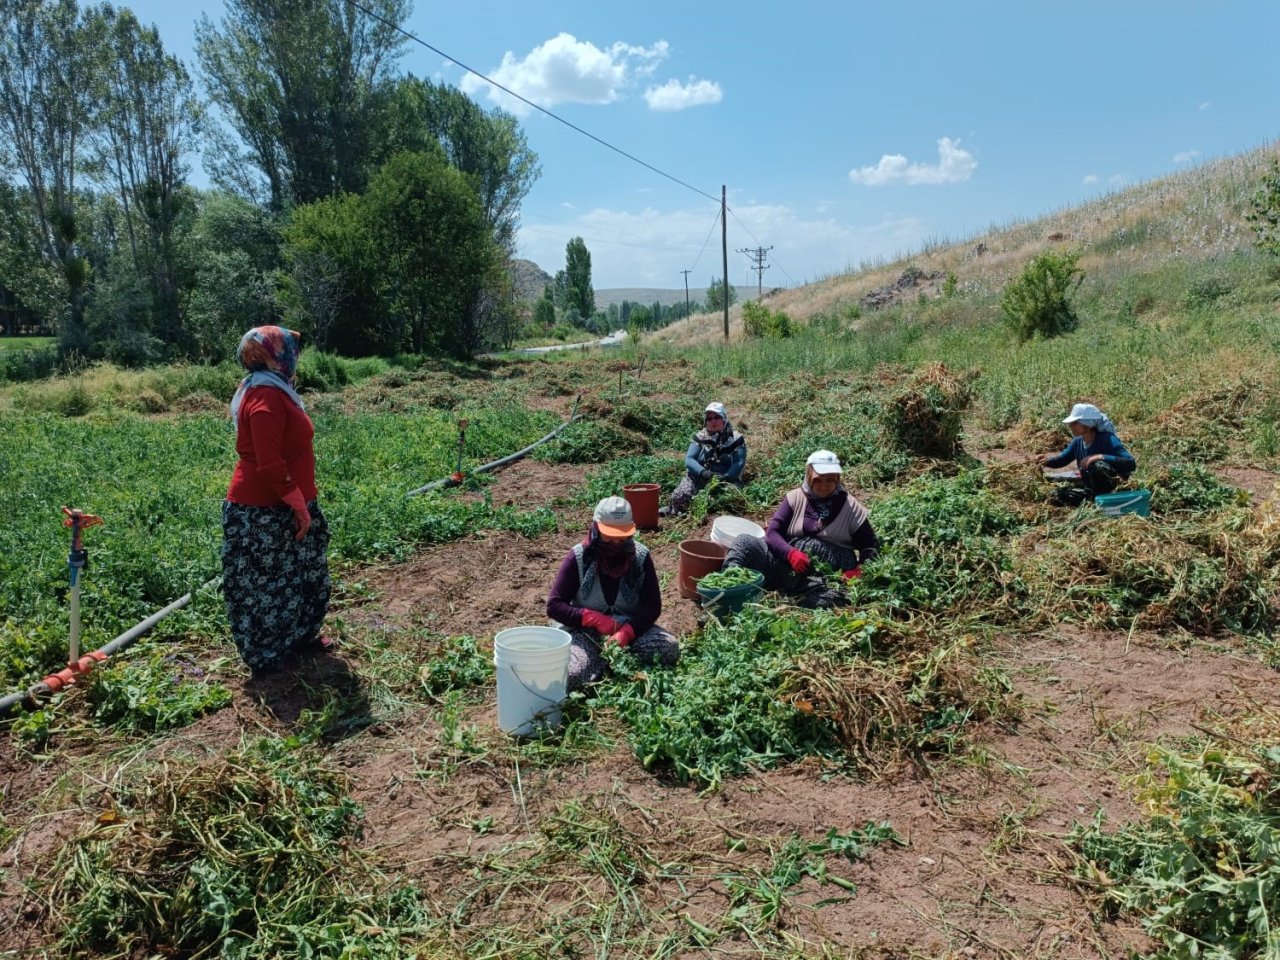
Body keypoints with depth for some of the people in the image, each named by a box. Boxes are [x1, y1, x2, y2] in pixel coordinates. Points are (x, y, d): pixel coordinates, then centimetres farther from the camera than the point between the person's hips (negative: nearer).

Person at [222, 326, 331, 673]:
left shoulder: (271, 391, 12)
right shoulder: (266, 397, -21)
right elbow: (269, 464, -27)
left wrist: (300, 503, 21)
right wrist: (299, 506, -21)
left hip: (278, 507, 10)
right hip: (265, 513, -10)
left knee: (299, 574, 20)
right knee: (267, 582, 3)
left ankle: (297, 636, 34)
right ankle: (266, 656, 16)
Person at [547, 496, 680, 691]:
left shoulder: (641, 556, -6)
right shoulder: (578, 558, -11)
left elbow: (652, 606, -7)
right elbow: (554, 606, -11)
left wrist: (627, 631, -25)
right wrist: (594, 618, -24)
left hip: (630, 627, 2)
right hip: (586, 632, -2)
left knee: (670, 649, -25)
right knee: (570, 675, -32)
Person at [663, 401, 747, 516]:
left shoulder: (736, 439, 3)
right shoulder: (700, 437, 7)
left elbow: (739, 463, -7)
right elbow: (689, 459, -2)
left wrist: (725, 477, -25)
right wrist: (703, 472, -22)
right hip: (698, 478, 1)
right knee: (680, 496, -26)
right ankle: (674, 511, 8)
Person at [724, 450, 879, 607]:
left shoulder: (851, 507, 8)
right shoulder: (795, 497, 10)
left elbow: (871, 547, 11)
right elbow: (772, 532, 1)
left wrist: (858, 571, -12)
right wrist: (791, 553, -20)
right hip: (787, 563, 2)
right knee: (744, 542, -22)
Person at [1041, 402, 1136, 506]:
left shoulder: (1108, 439, -25)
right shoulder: (1077, 441, -5)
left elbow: (1131, 463, -36)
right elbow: (1062, 459, 11)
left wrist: (1100, 457, -43)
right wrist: (1047, 460, -12)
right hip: (1087, 483, 6)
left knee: (1098, 466, -37)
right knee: (1057, 495, -12)